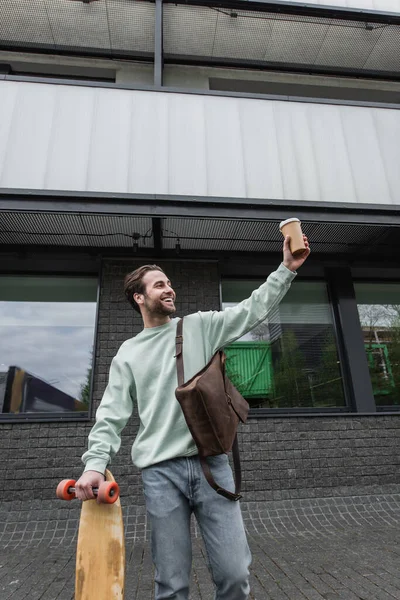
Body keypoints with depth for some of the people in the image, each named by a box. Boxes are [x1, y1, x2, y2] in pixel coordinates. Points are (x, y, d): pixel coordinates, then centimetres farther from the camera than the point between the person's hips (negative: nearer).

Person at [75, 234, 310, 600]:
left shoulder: (200, 327, 8)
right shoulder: (128, 354, 10)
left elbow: (253, 310, 1)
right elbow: (112, 414, 5)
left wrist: (287, 268, -7)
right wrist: (95, 462, -9)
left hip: (212, 463, 1)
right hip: (160, 473, 0)